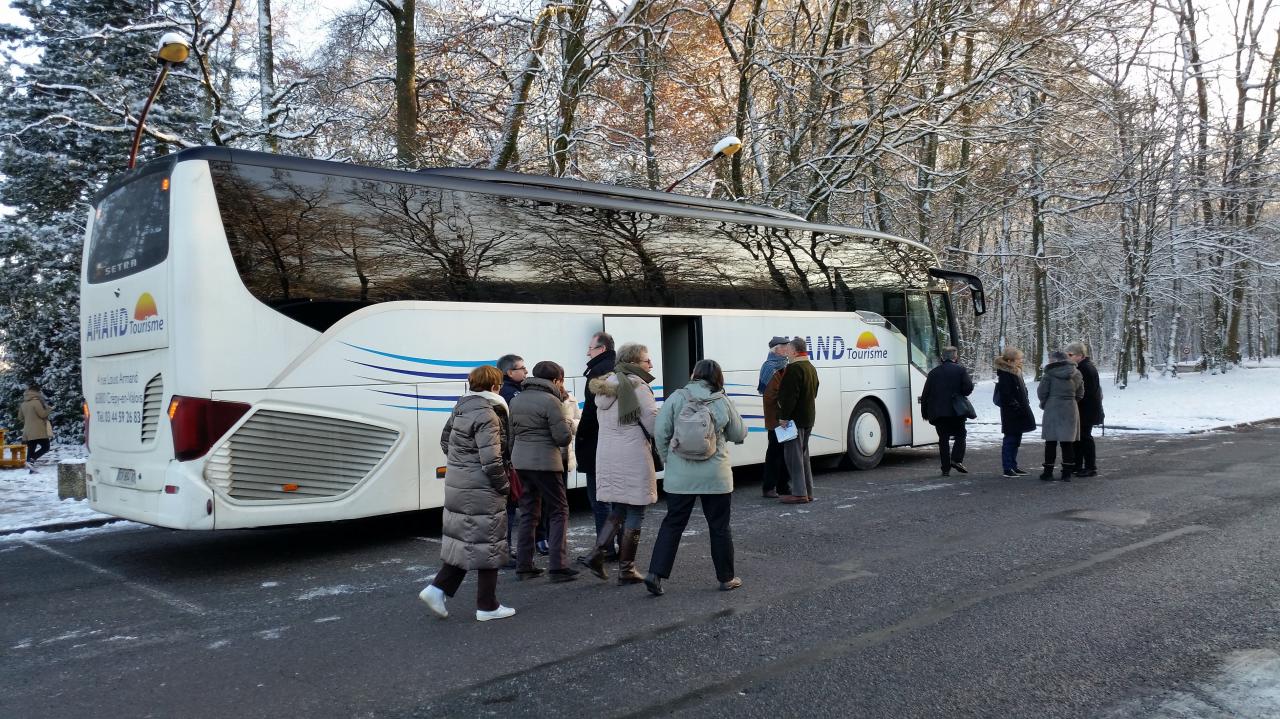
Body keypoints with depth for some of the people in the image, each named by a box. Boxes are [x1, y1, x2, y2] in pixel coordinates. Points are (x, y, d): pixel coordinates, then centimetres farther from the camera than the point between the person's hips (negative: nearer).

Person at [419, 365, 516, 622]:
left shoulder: (461, 408, 8)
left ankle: (438, 588, 12)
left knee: (464, 541, 19)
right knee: (487, 545, 4)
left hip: (457, 485, 8)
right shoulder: (486, 415, -19)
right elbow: (491, 459, -23)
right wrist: (504, 485, -10)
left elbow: (445, 441, 19)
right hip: (481, 491, -8)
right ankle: (487, 607, 13)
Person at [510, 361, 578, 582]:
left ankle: (523, 565, 16)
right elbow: (564, 438, -14)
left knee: (528, 512, 15)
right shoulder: (550, 401, -13)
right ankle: (558, 567, -2)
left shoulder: (516, 400, 12)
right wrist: (568, 424, 5)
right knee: (559, 511, 3)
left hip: (520, 462, 7)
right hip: (544, 462, -7)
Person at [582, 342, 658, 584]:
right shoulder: (637, 386, -12)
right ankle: (626, 569, 7)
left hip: (606, 455, 7)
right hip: (633, 457, -7)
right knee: (635, 513, 3)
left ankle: (597, 553, 6)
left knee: (616, 510, 18)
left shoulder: (605, 387, 13)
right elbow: (655, 425, -14)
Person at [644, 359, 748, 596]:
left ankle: (655, 573, 5)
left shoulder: (676, 398, -3)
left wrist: (668, 460, 8)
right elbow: (739, 435, 5)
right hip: (715, 476, -1)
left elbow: (660, 433, -5)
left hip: (680, 475, 1)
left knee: (673, 523, 11)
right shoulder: (723, 402, -3)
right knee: (719, 526, 12)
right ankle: (726, 578, 22)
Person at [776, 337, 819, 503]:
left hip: (795, 419, -10)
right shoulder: (811, 368, 16)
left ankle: (799, 493, -6)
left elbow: (790, 395, -24)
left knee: (793, 454, -6)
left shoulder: (794, 368, -17)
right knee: (803, 453, 16)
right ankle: (808, 491, 20)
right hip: (808, 418, 10)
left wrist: (784, 416, -21)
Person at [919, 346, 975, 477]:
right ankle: (956, 460, -7)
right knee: (960, 435, 12)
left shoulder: (933, 372, 8)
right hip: (956, 411, -2)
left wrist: (925, 412, 13)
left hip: (938, 412, 2)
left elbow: (925, 394, 7)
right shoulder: (960, 370, -1)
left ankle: (946, 468, 5)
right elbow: (968, 388, -10)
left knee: (943, 439, 6)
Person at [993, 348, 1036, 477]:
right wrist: (1017, 406, -21)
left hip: (1019, 414, 10)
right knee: (1010, 440, -5)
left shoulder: (1016, 373, 13)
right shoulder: (1005, 375, -18)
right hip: (1011, 415, -10)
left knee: (1015, 440, 15)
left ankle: (1013, 466, 24)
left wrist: (1025, 404, 11)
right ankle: (1008, 469, 0)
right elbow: (1006, 396, -23)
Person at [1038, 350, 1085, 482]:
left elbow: (1041, 392, -7)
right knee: (1068, 442, 8)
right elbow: (1080, 394, 9)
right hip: (1070, 410, 4)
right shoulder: (1076, 374, 6)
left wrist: (1044, 403, 11)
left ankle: (1048, 472, 7)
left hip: (1052, 410, -4)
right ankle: (1067, 473, 10)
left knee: (1051, 442, 3)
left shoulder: (1050, 373, -10)